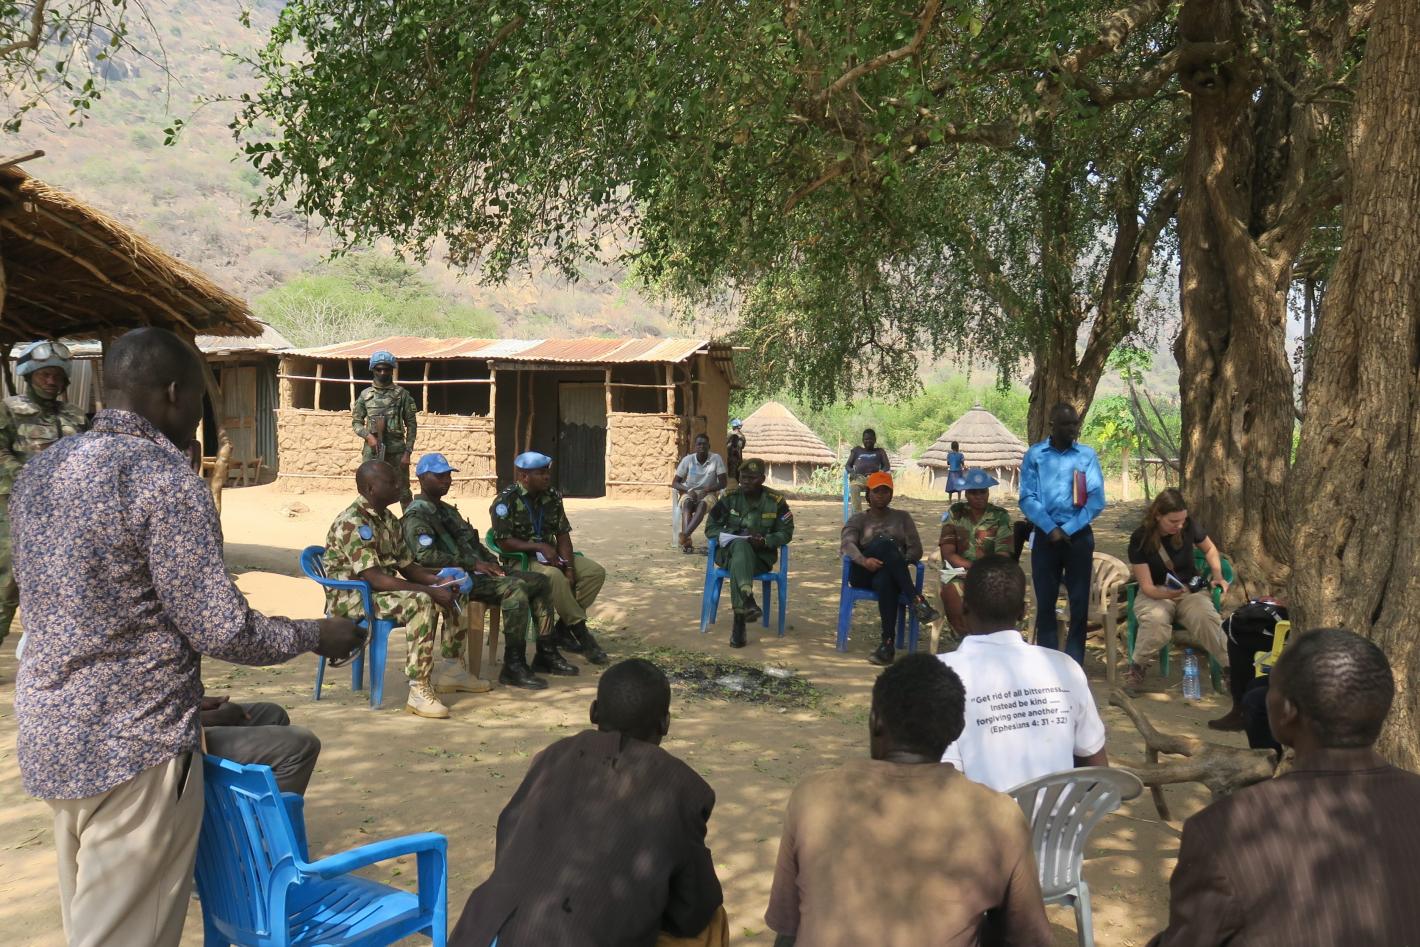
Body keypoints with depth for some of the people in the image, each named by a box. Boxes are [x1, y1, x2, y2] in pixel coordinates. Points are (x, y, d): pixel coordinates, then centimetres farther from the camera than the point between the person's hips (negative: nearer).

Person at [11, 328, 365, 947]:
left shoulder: (38, 470, 8)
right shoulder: (166, 480, -18)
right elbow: (221, 630, -18)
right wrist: (315, 635, -1)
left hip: (50, 737, 8)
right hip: (133, 750, -8)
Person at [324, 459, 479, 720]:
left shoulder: (388, 519, 9)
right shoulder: (352, 522, -21)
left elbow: (407, 566, 12)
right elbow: (373, 578, -28)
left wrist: (438, 581, -8)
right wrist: (431, 590, -30)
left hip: (380, 592, 10)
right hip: (351, 598, -10)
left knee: (452, 591, 7)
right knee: (420, 601, -33)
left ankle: (451, 669, 16)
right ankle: (418, 691, -32)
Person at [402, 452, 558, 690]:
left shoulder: (447, 510, 25)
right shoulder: (417, 514, -7)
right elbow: (425, 555, -21)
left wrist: (491, 561, 8)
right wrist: (473, 564, -20)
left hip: (475, 572, 10)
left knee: (540, 581, 1)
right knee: (515, 587, -31)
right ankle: (513, 668, -27)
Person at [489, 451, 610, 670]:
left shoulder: (551, 497, 6)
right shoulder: (506, 500, -13)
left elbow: (563, 534, 5)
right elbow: (504, 542, -17)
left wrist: (569, 566, -9)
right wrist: (540, 546, -24)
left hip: (550, 556, 7)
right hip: (519, 560, -7)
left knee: (595, 572, -11)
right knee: (554, 576, -36)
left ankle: (563, 628, -7)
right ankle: (580, 631, -22)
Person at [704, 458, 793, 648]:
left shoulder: (776, 501, 1)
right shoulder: (729, 497, 4)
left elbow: (786, 533, 2)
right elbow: (711, 527, 6)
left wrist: (765, 541, -16)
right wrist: (727, 537, -14)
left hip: (761, 555, -1)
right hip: (730, 550, 1)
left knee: (737, 566, -36)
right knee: (741, 545, -38)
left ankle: (739, 624, -40)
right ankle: (748, 600, -58)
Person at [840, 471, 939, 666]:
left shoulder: (902, 517, 22)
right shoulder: (858, 519, 19)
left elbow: (916, 549, 11)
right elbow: (847, 544, -2)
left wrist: (901, 562, -12)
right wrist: (864, 561, -24)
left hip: (891, 573, 1)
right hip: (864, 573, -1)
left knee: (884, 580, -42)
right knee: (885, 543, -35)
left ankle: (888, 643, -50)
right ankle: (916, 600, -46)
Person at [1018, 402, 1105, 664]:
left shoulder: (1087, 455, 3)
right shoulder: (1034, 455, 2)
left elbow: (1096, 500, -3)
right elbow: (1027, 499, -4)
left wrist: (1067, 530, -10)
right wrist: (1051, 529, -13)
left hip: (1079, 535, 0)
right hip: (1045, 535, 0)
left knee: (1080, 602, 1)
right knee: (1045, 601, 4)